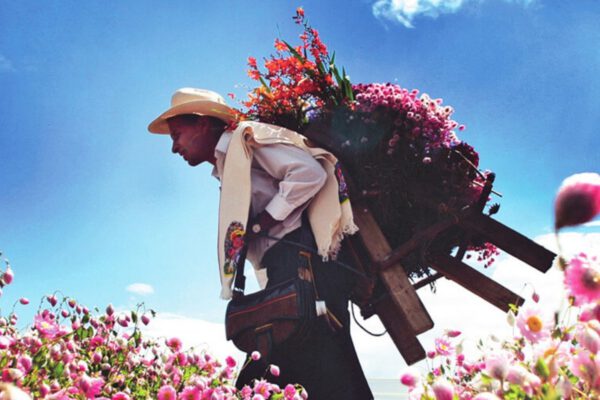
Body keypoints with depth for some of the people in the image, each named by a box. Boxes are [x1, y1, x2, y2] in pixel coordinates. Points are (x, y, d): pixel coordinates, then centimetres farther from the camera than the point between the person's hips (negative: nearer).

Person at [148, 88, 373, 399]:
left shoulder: (246, 136, 4)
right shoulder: (225, 167, 29)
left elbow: (310, 172, -11)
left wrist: (260, 223, -8)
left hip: (305, 257, -9)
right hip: (286, 270, 9)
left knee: (325, 368, -15)